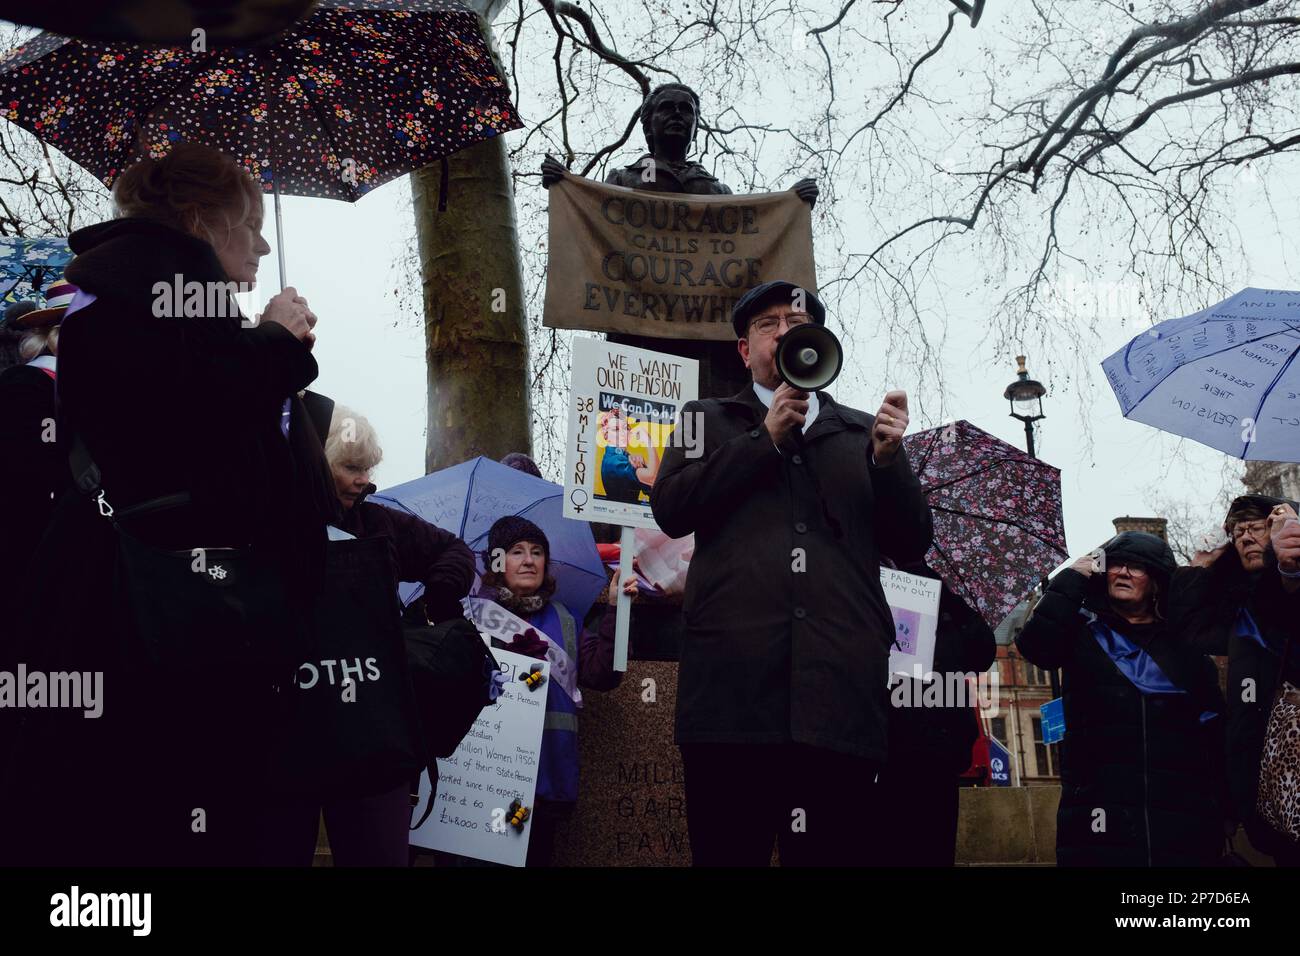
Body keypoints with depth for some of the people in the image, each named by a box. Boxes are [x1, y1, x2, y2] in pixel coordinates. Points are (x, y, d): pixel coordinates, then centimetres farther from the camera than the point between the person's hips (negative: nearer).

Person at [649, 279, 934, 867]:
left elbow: (911, 546, 17)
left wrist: (888, 458, -1)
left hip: (841, 687, 1)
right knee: (729, 852, 0)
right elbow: (670, 510, 4)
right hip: (733, 685, -1)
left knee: (834, 853, 0)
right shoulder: (708, 420, 21)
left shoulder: (862, 433, 23)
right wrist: (767, 438, 0)